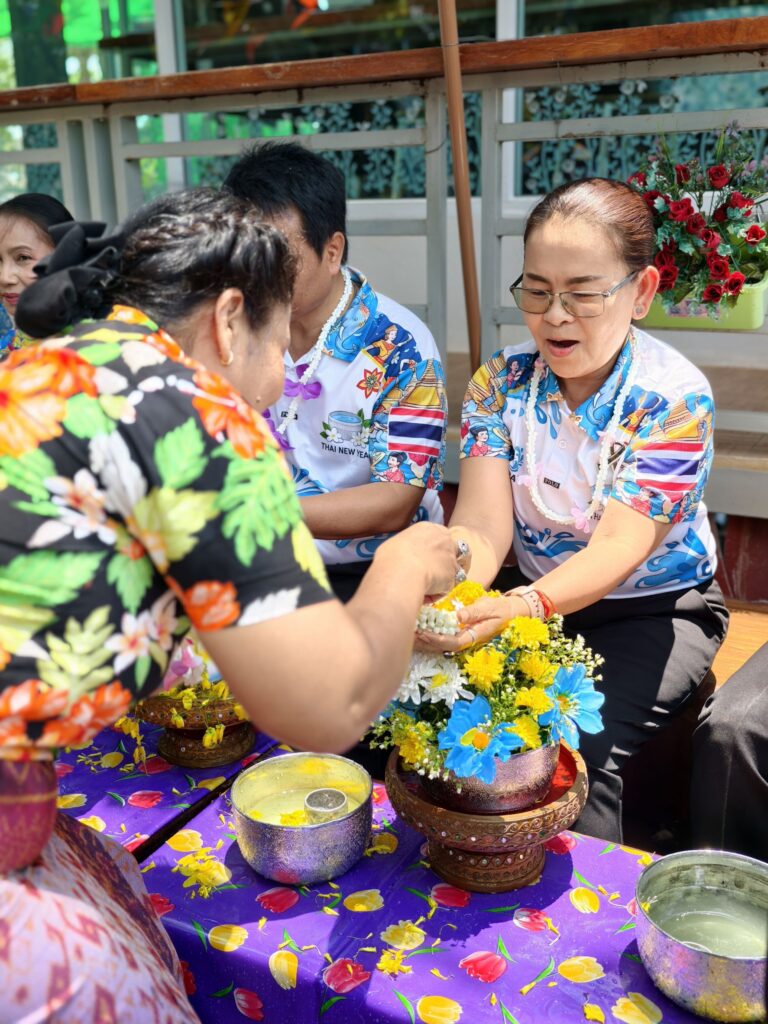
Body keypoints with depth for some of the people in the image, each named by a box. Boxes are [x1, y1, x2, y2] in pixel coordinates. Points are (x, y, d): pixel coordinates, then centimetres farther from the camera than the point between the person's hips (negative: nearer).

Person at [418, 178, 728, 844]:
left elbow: (620, 545, -27)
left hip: (653, 610, -3)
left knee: (582, 739, -28)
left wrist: (521, 608, -47)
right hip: (536, 598, 3)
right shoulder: (501, 381, -6)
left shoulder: (675, 395, -16)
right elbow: (483, 526, -16)